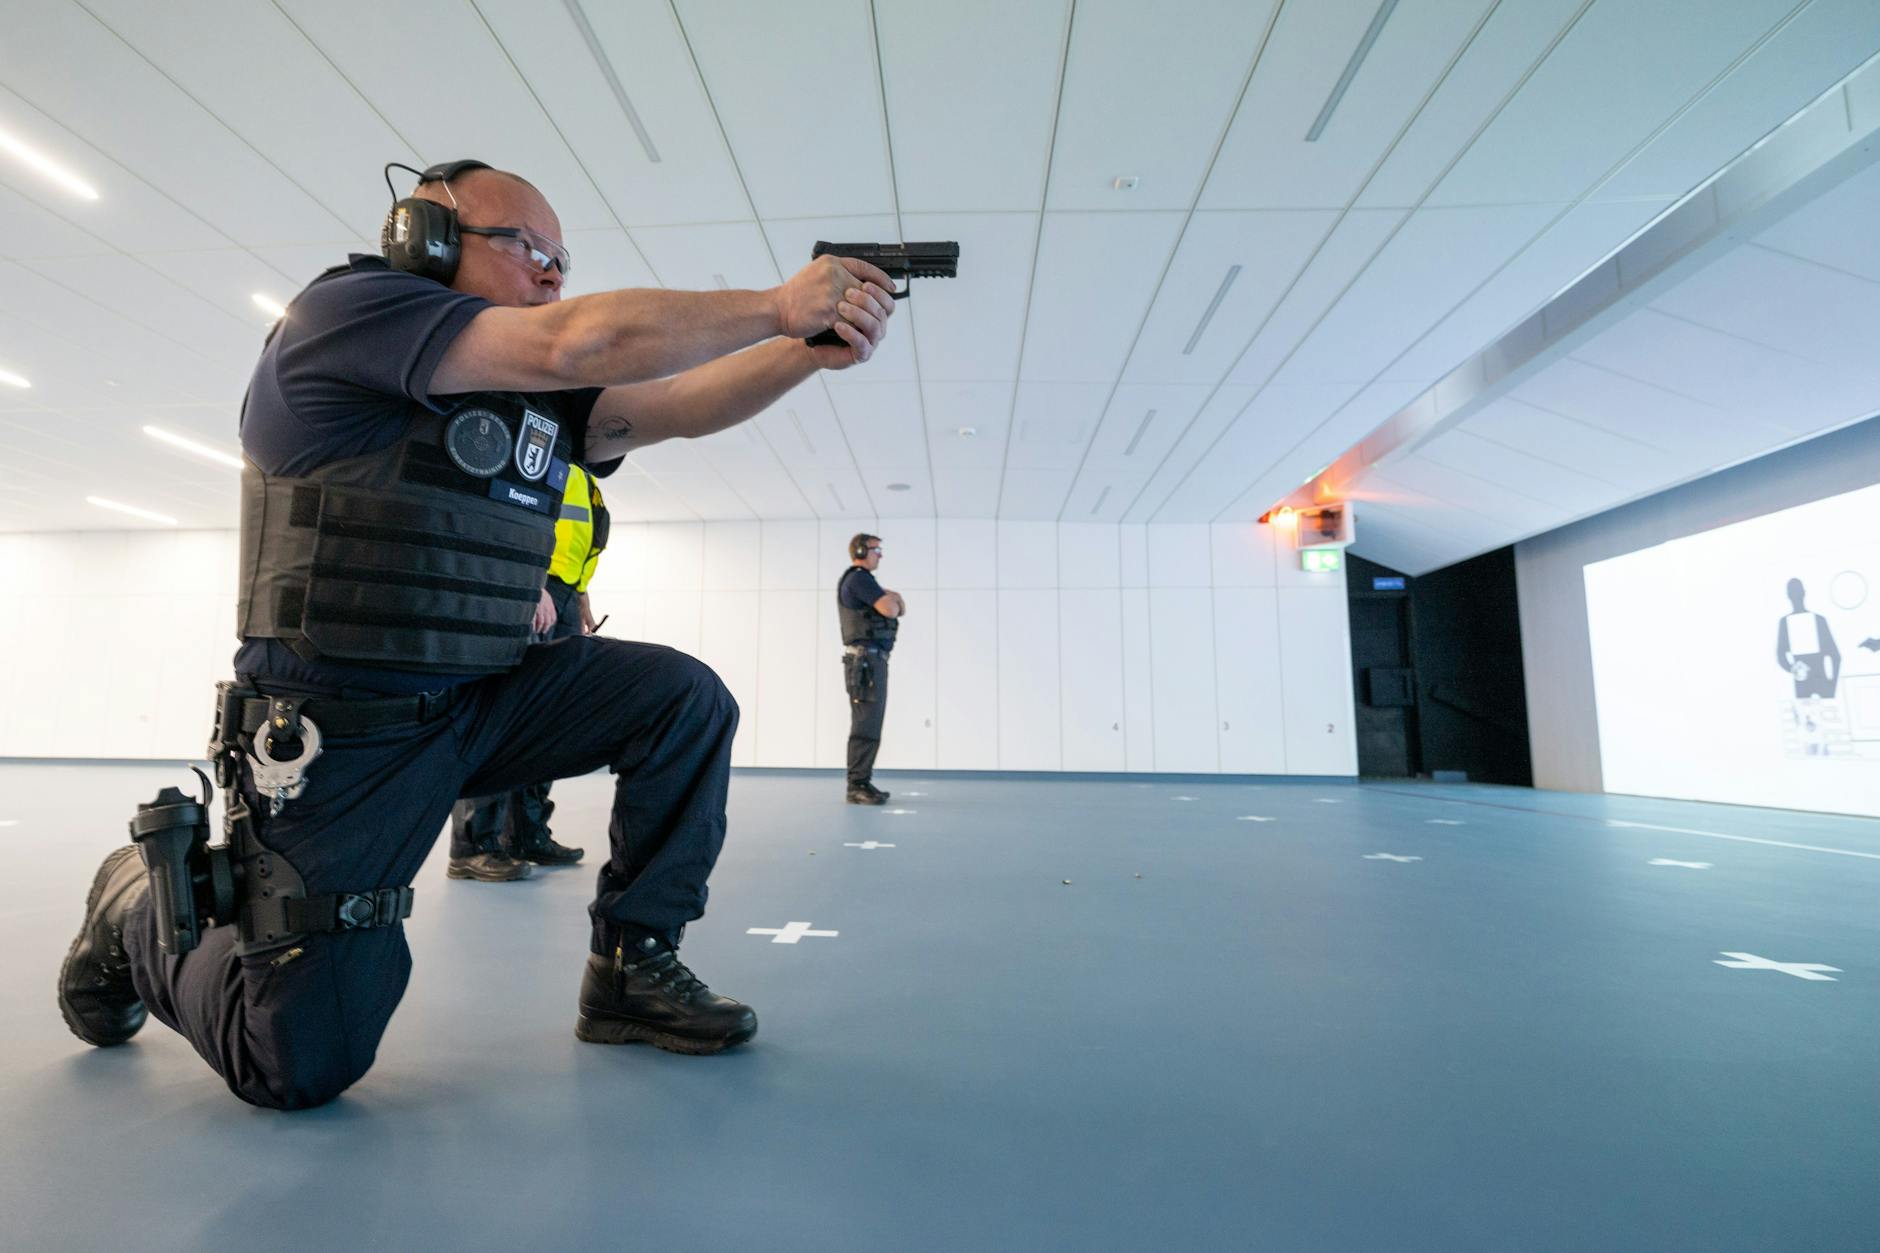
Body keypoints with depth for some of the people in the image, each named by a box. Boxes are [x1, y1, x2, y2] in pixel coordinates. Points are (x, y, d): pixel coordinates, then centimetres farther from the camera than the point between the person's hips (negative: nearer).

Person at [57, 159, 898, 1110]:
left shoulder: (542, 398, 8)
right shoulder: (346, 306, -12)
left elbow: (679, 405, -2)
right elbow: (579, 345, -24)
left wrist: (813, 347, -17)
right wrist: (778, 305, -20)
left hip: (485, 700, 7)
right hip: (343, 731, -6)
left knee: (684, 699, -10)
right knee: (301, 1063, 0)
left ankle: (631, 964, 3)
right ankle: (145, 906, 30)